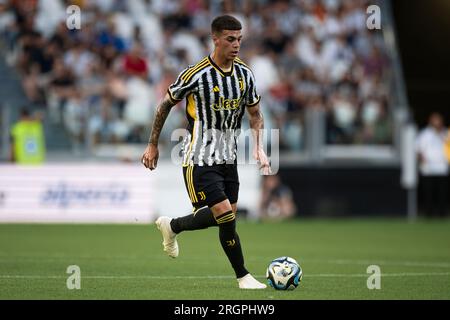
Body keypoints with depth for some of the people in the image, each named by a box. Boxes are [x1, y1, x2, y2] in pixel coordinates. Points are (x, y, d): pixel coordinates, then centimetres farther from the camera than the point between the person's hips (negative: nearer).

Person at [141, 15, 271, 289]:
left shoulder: (245, 74, 2)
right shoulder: (196, 74, -16)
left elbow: (255, 114, 15)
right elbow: (166, 104, -2)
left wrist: (259, 148, -1)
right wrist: (153, 145, 2)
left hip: (228, 157, 7)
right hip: (199, 158, -7)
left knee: (224, 216, 10)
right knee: (226, 215, -13)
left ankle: (171, 226, 36)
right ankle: (243, 276, 2)